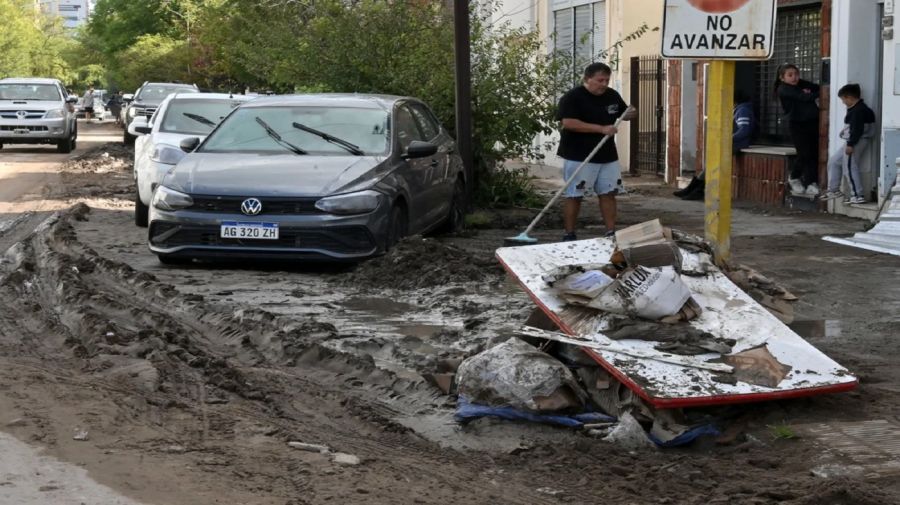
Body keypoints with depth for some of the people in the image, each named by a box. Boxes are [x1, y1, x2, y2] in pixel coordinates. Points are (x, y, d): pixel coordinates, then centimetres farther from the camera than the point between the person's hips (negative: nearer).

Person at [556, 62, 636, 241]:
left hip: (608, 156, 6)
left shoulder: (612, 95, 8)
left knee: (608, 193, 8)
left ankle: (611, 232, 14)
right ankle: (569, 235, 7)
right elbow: (568, 122, -25)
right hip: (579, 157, -6)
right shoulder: (572, 97, -13)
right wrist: (601, 129, -26)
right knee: (574, 196, -1)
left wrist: (629, 114, -5)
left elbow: (622, 113, 23)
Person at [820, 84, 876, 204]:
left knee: (850, 168, -8)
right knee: (834, 161, 17)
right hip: (850, 141, 11)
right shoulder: (856, 109, 15)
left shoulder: (858, 110, -19)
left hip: (855, 142, -11)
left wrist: (850, 144, -24)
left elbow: (857, 129, -24)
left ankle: (858, 195, -4)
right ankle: (834, 190, 22)